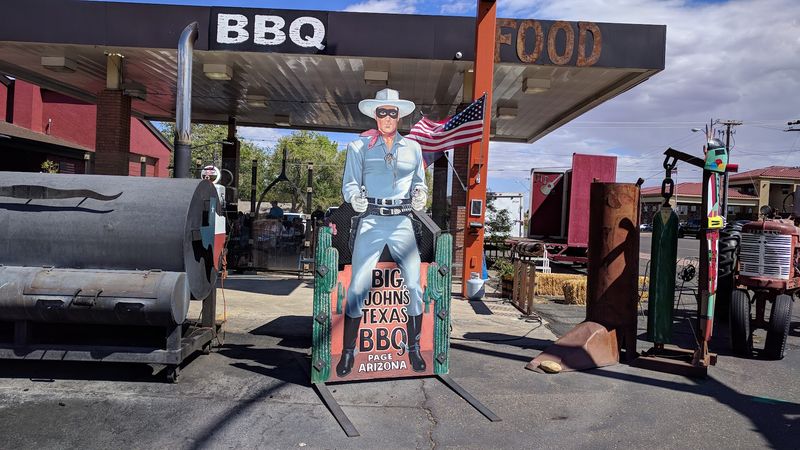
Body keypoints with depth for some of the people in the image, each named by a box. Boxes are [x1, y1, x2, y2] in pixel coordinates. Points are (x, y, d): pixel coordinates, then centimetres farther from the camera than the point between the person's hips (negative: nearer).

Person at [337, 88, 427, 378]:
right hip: (371, 222, -2)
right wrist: (356, 198, -17)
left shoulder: (412, 148, 16)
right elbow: (350, 184, 5)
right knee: (358, 287, -8)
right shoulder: (359, 147, 9)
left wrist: (420, 195, 1)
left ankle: (413, 349, 13)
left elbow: (419, 183, 23)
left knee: (414, 285, -5)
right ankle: (348, 352, 7)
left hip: (402, 223, 2)